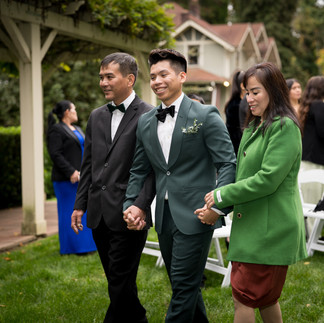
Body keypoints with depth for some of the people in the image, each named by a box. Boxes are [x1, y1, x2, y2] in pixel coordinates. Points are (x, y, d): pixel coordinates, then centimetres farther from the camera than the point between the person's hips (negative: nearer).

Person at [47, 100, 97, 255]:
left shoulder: (77, 130, 17)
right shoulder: (56, 130, -9)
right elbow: (55, 154, -17)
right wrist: (70, 172, -23)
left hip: (81, 177, 9)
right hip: (67, 179, -9)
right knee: (70, 210, -3)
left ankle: (85, 243, 18)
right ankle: (72, 246, 3)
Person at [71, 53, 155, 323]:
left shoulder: (148, 116, -7)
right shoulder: (97, 117, 14)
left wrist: (140, 207, -20)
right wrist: (80, 205, 14)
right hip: (99, 215, 7)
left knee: (121, 282, -2)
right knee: (117, 280, 16)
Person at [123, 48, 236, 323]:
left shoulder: (206, 116, -6)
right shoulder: (145, 122, 11)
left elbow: (227, 163, -9)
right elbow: (139, 170, 16)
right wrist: (130, 205, 3)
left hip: (194, 215, -6)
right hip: (164, 216, 6)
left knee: (184, 285, -2)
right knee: (184, 285, 17)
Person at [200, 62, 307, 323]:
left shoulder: (284, 127, -14)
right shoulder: (254, 127, 15)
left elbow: (268, 179, -21)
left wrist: (221, 195, -15)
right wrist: (217, 209, 4)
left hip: (269, 230, -9)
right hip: (252, 226, 9)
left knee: (244, 298, -5)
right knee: (265, 298, 18)